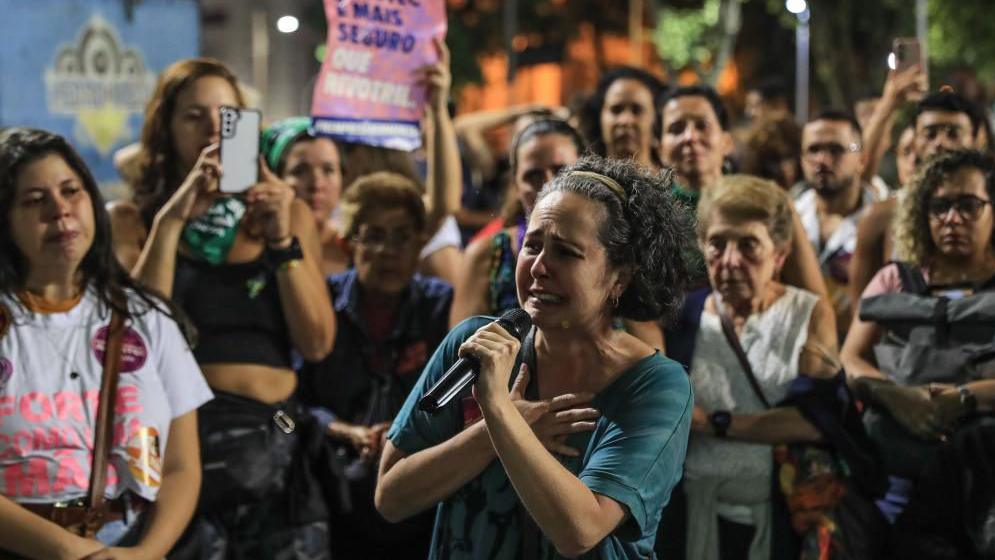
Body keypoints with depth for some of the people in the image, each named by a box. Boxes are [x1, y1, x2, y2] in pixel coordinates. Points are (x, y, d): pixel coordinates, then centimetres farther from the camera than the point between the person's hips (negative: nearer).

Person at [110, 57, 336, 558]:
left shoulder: (288, 215, 11)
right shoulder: (135, 222, 6)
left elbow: (317, 343, 2)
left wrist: (282, 241, -8)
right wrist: (169, 223, -13)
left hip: (273, 441, 2)